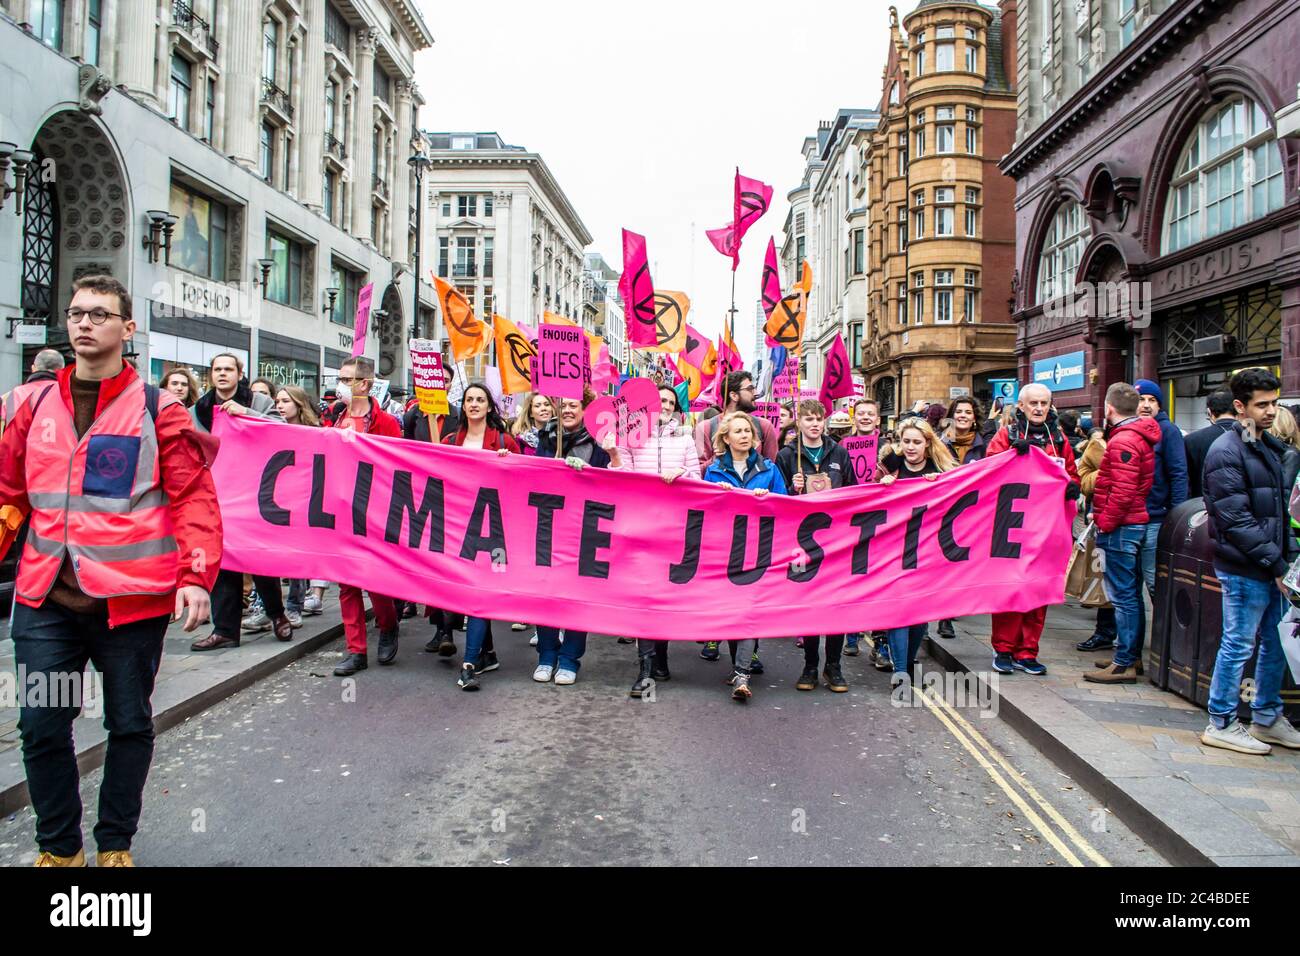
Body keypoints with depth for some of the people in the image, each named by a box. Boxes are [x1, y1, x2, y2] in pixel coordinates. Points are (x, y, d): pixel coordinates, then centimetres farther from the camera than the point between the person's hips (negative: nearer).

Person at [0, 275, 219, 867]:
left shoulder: (157, 409, -3)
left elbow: (195, 499, -6)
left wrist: (196, 575, -15)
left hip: (131, 597, -3)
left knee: (130, 725, 11)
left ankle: (115, 844, 32)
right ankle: (58, 847, 29)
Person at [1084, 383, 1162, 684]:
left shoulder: (1123, 441, -17)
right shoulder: (1141, 436, 14)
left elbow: (1123, 491, -23)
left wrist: (1105, 522, -14)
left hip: (1121, 526, -10)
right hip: (1136, 522, 10)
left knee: (1123, 596, -6)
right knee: (1130, 594, 16)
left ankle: (1124, 664, -1)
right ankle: (1132, 655, 26)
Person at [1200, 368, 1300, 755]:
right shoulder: (1226, 452, -14)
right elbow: (1235, 521, -19)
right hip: (1244, 568, -9)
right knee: (1238, 645, 0)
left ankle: (1266, 718, 30)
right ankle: (1221, 725, 12)